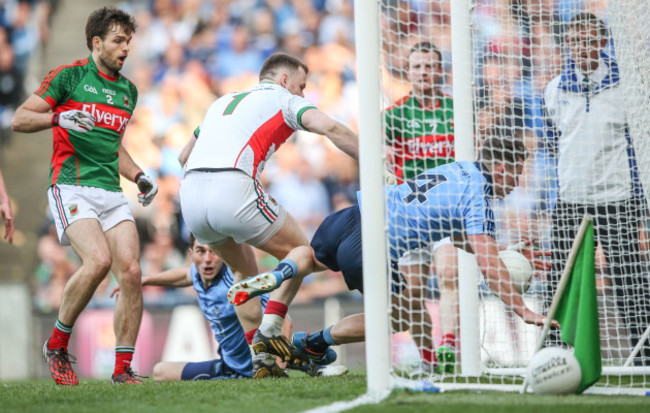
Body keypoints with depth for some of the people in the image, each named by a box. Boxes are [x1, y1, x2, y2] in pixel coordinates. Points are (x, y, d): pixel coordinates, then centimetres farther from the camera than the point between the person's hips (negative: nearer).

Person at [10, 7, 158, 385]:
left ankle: (123, 368, -4)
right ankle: (57, 344, -7)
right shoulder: (70, 76, 0)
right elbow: (19, 119, -3)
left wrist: (139, 177, 15)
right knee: (98, 260, -27)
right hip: (72, 187, -6)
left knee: (131, 272, -11)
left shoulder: (128, 91, 19)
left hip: (112, 193, 6)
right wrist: (58, 117, -21)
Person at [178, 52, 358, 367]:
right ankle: (269, 331, -6)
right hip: (234, 190, -6)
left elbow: (184, 156, 39)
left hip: (190, 192, 6)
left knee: (244, 269, 27)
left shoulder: (224, 101, 33)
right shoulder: (283, 99, 15)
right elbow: (330, 127, -4)